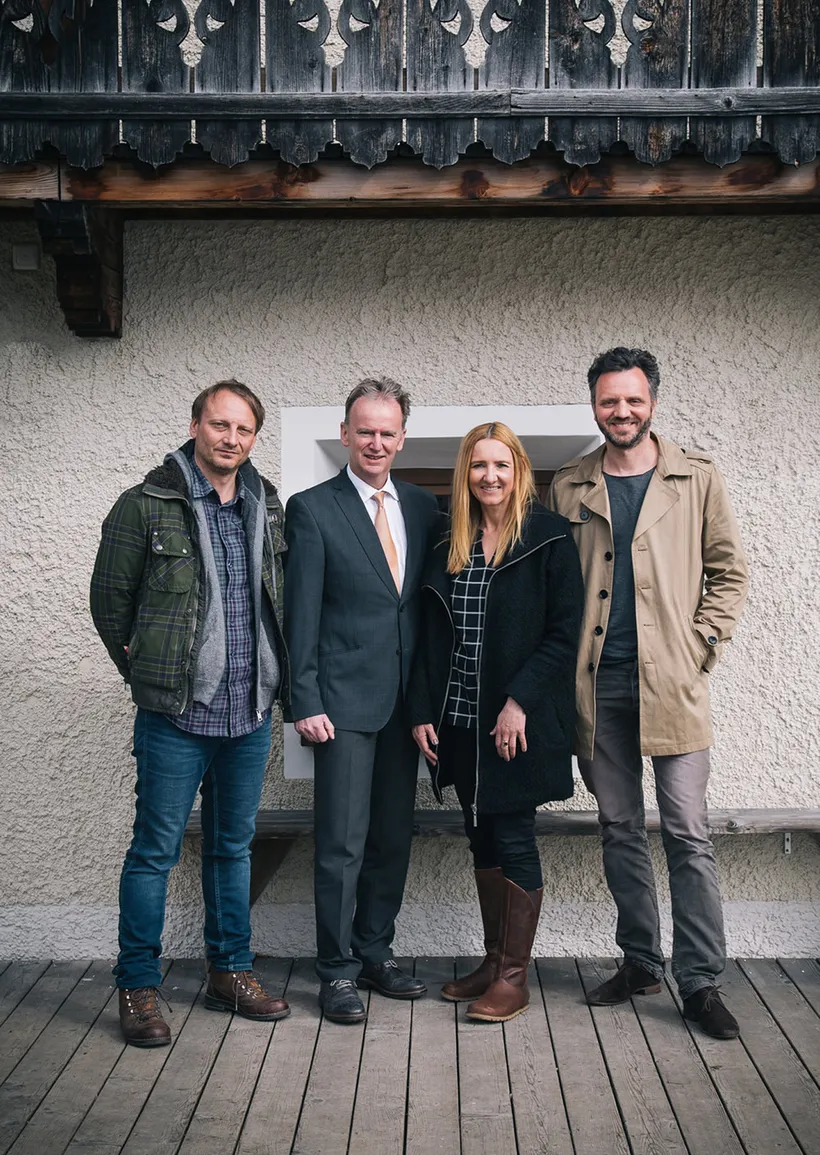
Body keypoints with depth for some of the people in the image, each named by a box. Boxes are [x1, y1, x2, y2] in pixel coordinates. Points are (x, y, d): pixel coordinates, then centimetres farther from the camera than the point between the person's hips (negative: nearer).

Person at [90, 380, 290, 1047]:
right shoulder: (146, 505, -4)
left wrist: (275, 677, 11)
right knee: (156, 850, 3)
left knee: (234, 846, 15)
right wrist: (147, 673, 6)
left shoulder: (268, 507, 9)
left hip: (250, 714, 5)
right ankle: (138, 987, 16)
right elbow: (110, 600, 2)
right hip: (176, 715, -4)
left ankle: (231, 972, 28)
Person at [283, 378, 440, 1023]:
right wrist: (305, 702, -10)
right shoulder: (313, 509, -3)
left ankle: (377, 954, 27)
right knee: (342, 843, -1)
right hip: (344, 701, -5)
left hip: (406, 699, 5)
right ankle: (338, 971, 13)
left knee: (394, 837, 12)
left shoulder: (424, 508, 11)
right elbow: (302, 614, -6)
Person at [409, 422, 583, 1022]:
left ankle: (514, 975, 12)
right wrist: (424, 712, 3)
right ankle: (493, 961, 26)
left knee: (514, 839, 0)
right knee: (483, 839, 13)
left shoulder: (549, 537, -6)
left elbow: (564, 631, -10)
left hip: (520, 721, -5)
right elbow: (433, 639, 10)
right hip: (461, 720, 5)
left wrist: (519, 701, -16)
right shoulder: (449, 546, 10)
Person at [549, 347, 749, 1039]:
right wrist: (565, 664, 2)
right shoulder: (569, 488, 10)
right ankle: (640, 963, 26)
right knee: (620, 829, 12)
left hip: (671, 681, -2)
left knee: (687, 832, -2)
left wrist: (702, 645, -4)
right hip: (596, 682, 3)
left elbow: (729, 571, 7)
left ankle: (700, 981, 10)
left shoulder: (696, 478, 5)